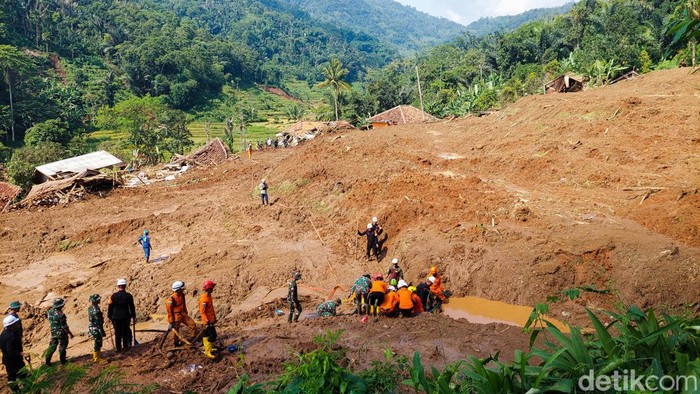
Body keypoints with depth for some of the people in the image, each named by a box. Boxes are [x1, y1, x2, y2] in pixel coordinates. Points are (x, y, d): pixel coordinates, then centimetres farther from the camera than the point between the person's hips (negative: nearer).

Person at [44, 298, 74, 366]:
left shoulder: (50, 311, -6)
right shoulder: (61, 315, -27)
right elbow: (65, 327, -22)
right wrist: (70, 334, -11)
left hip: (53, 333, 6)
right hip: (61, 333, -6)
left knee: (52, 346, 19)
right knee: (62, 346, 10)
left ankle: (47, 360, 21)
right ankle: (62, 360, 20)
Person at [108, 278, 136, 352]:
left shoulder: (113, 296, -7)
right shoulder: (129, 296, -8)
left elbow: (110, 307, -1)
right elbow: (132, 307, 0)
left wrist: (109, 316, 10)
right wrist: (133, 316, 12)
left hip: (115, 317, 1)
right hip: (126, 317, 0)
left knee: (117, 332, 8)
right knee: (126, 331, 11)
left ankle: (118, 348, 13)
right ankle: (125, 346, 15)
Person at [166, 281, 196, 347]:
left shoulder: (182, 295, -6)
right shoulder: (171, 299, -28)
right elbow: (169, 312, -18)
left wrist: (186, 313, 21)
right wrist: (171, 322, -13)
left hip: (183, 315, 6)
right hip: (176, 317, -6)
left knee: (193, 325, 2)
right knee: (176, 331, 13)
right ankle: (176, 343, 36)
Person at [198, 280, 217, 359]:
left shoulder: (208, 296, 6)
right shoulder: (204, 299, -24)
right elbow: (202, 312, -23)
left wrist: (214, 318, 23)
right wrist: (206, 321, -25)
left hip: (211, 319, 9)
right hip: (208, 321, -9)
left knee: (206, 334, 19)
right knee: (213, 335, -7)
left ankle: (207, 348, 30)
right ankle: (208, 351, 1)